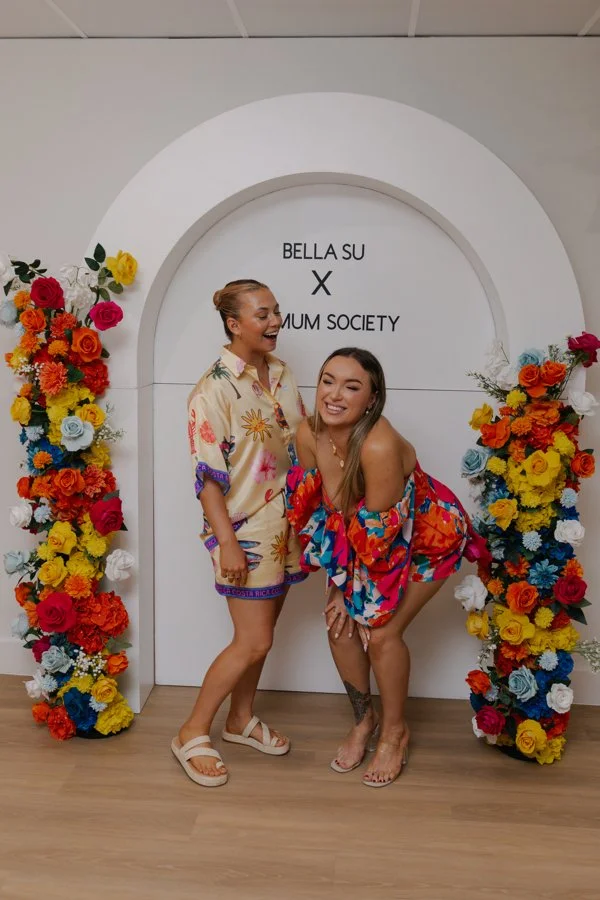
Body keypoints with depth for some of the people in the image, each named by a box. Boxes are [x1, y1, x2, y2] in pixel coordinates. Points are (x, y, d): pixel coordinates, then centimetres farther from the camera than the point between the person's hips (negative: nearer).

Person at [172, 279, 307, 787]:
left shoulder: (282, 375, 5)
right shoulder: (214, 389, -17)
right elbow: (208, 477, -18)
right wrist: (226, 542, -21)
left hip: (284, 525, 7)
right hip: (245, 530, -7)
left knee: (261, 632, 16)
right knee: (253, 643, -2)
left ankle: (241, 719, 36)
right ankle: (193, 733, 15)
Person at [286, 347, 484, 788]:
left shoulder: (380, 446, -39)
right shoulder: (309, 434, -20)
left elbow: (377, 535, -30)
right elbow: (317, 508, -7)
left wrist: (351, 591, -16)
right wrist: (340, 584, -5)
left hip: (427, 539, -6)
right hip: (360, 540, 6)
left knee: (381, 632, -8)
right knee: (340, 626, 1)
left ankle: (395, 731, 19)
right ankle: (364, 720, 27)